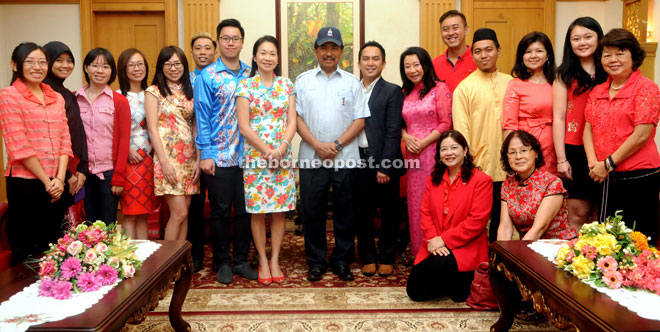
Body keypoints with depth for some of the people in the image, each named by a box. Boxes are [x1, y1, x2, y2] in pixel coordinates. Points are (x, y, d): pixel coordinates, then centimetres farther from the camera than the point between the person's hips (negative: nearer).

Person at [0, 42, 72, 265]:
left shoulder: (56, 98, 12)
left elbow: (65, 141, 7)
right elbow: (18, 146, -12)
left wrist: (59, 179, -5)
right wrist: (46, 181, -11)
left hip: (55, 184, 5)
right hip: (25, 183, -5)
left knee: (52, 247, 14)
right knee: (26, 251, 4)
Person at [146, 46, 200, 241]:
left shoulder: (189, 92, 14)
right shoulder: (154, 92, 0)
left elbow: (195, 127, 10)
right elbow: (152, 129, -7)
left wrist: (198, 159, 2)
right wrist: (164, 162, -14)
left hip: (188, 157, 5)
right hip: (167, 157, -5)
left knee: (184, 212, 5)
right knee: (179, 212, -9)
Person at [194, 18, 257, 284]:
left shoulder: (251, 75, 8)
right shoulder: (207, 77, -2)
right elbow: (202, 117, -5)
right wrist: (205, 154, -10)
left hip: (246, 155, 3)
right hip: (218, 157, -3)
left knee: (245, 210, 10)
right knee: (220, 211, 8)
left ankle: (241, 260, 24)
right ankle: (222, 262, 22)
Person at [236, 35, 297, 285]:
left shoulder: (286, 85, 8)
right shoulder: (245, 86, 0)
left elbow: (292, 121, 3)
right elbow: (244, 126, -5)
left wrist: (281, 149, -12)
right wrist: (267, 151, -12)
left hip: (282, 155, 2)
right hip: (255, 155, -2)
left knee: (279, 209, 6)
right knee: (257, 211, 3)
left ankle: (275, 260, 19)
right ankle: (263, 260, 18)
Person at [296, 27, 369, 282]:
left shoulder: (352, 82, 10)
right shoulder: (303, 81, 10)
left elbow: (360, 120, 3)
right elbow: (296, 117, 2)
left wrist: (337, 145, -9)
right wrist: (318, 145, -10)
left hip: (345, 158, 0)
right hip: (311, 158, 0)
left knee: (345, 211, 6)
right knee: (311, 211, 4)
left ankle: (342, 261, 20)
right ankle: (316, 261, 19)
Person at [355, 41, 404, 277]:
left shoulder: (392, 91, -2)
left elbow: (393, 132, -9)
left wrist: (385, 166, -15)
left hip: (384, 161, -3)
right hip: (358, 161, 3)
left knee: (389, 212, 8)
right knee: (363, 213, 9)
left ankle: (387, 258, 22)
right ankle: (368, 258, 23)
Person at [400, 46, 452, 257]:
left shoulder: (439, 88, -2)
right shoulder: (405, 93, 15)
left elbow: (446, 123, -8)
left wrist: (423, 142, -14)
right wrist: (405, 136, -3)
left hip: (433, 152, -6)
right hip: (412, 155, 6)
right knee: (415, 203, 9)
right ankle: (418, 251, 21)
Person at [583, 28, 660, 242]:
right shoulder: (597, 92, 13)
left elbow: (641, 135, -13)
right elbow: (588, 129, 9)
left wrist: (608, 164, -11)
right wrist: (593, 163, -6)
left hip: (638, 178, -5)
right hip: (605, 179, 6)